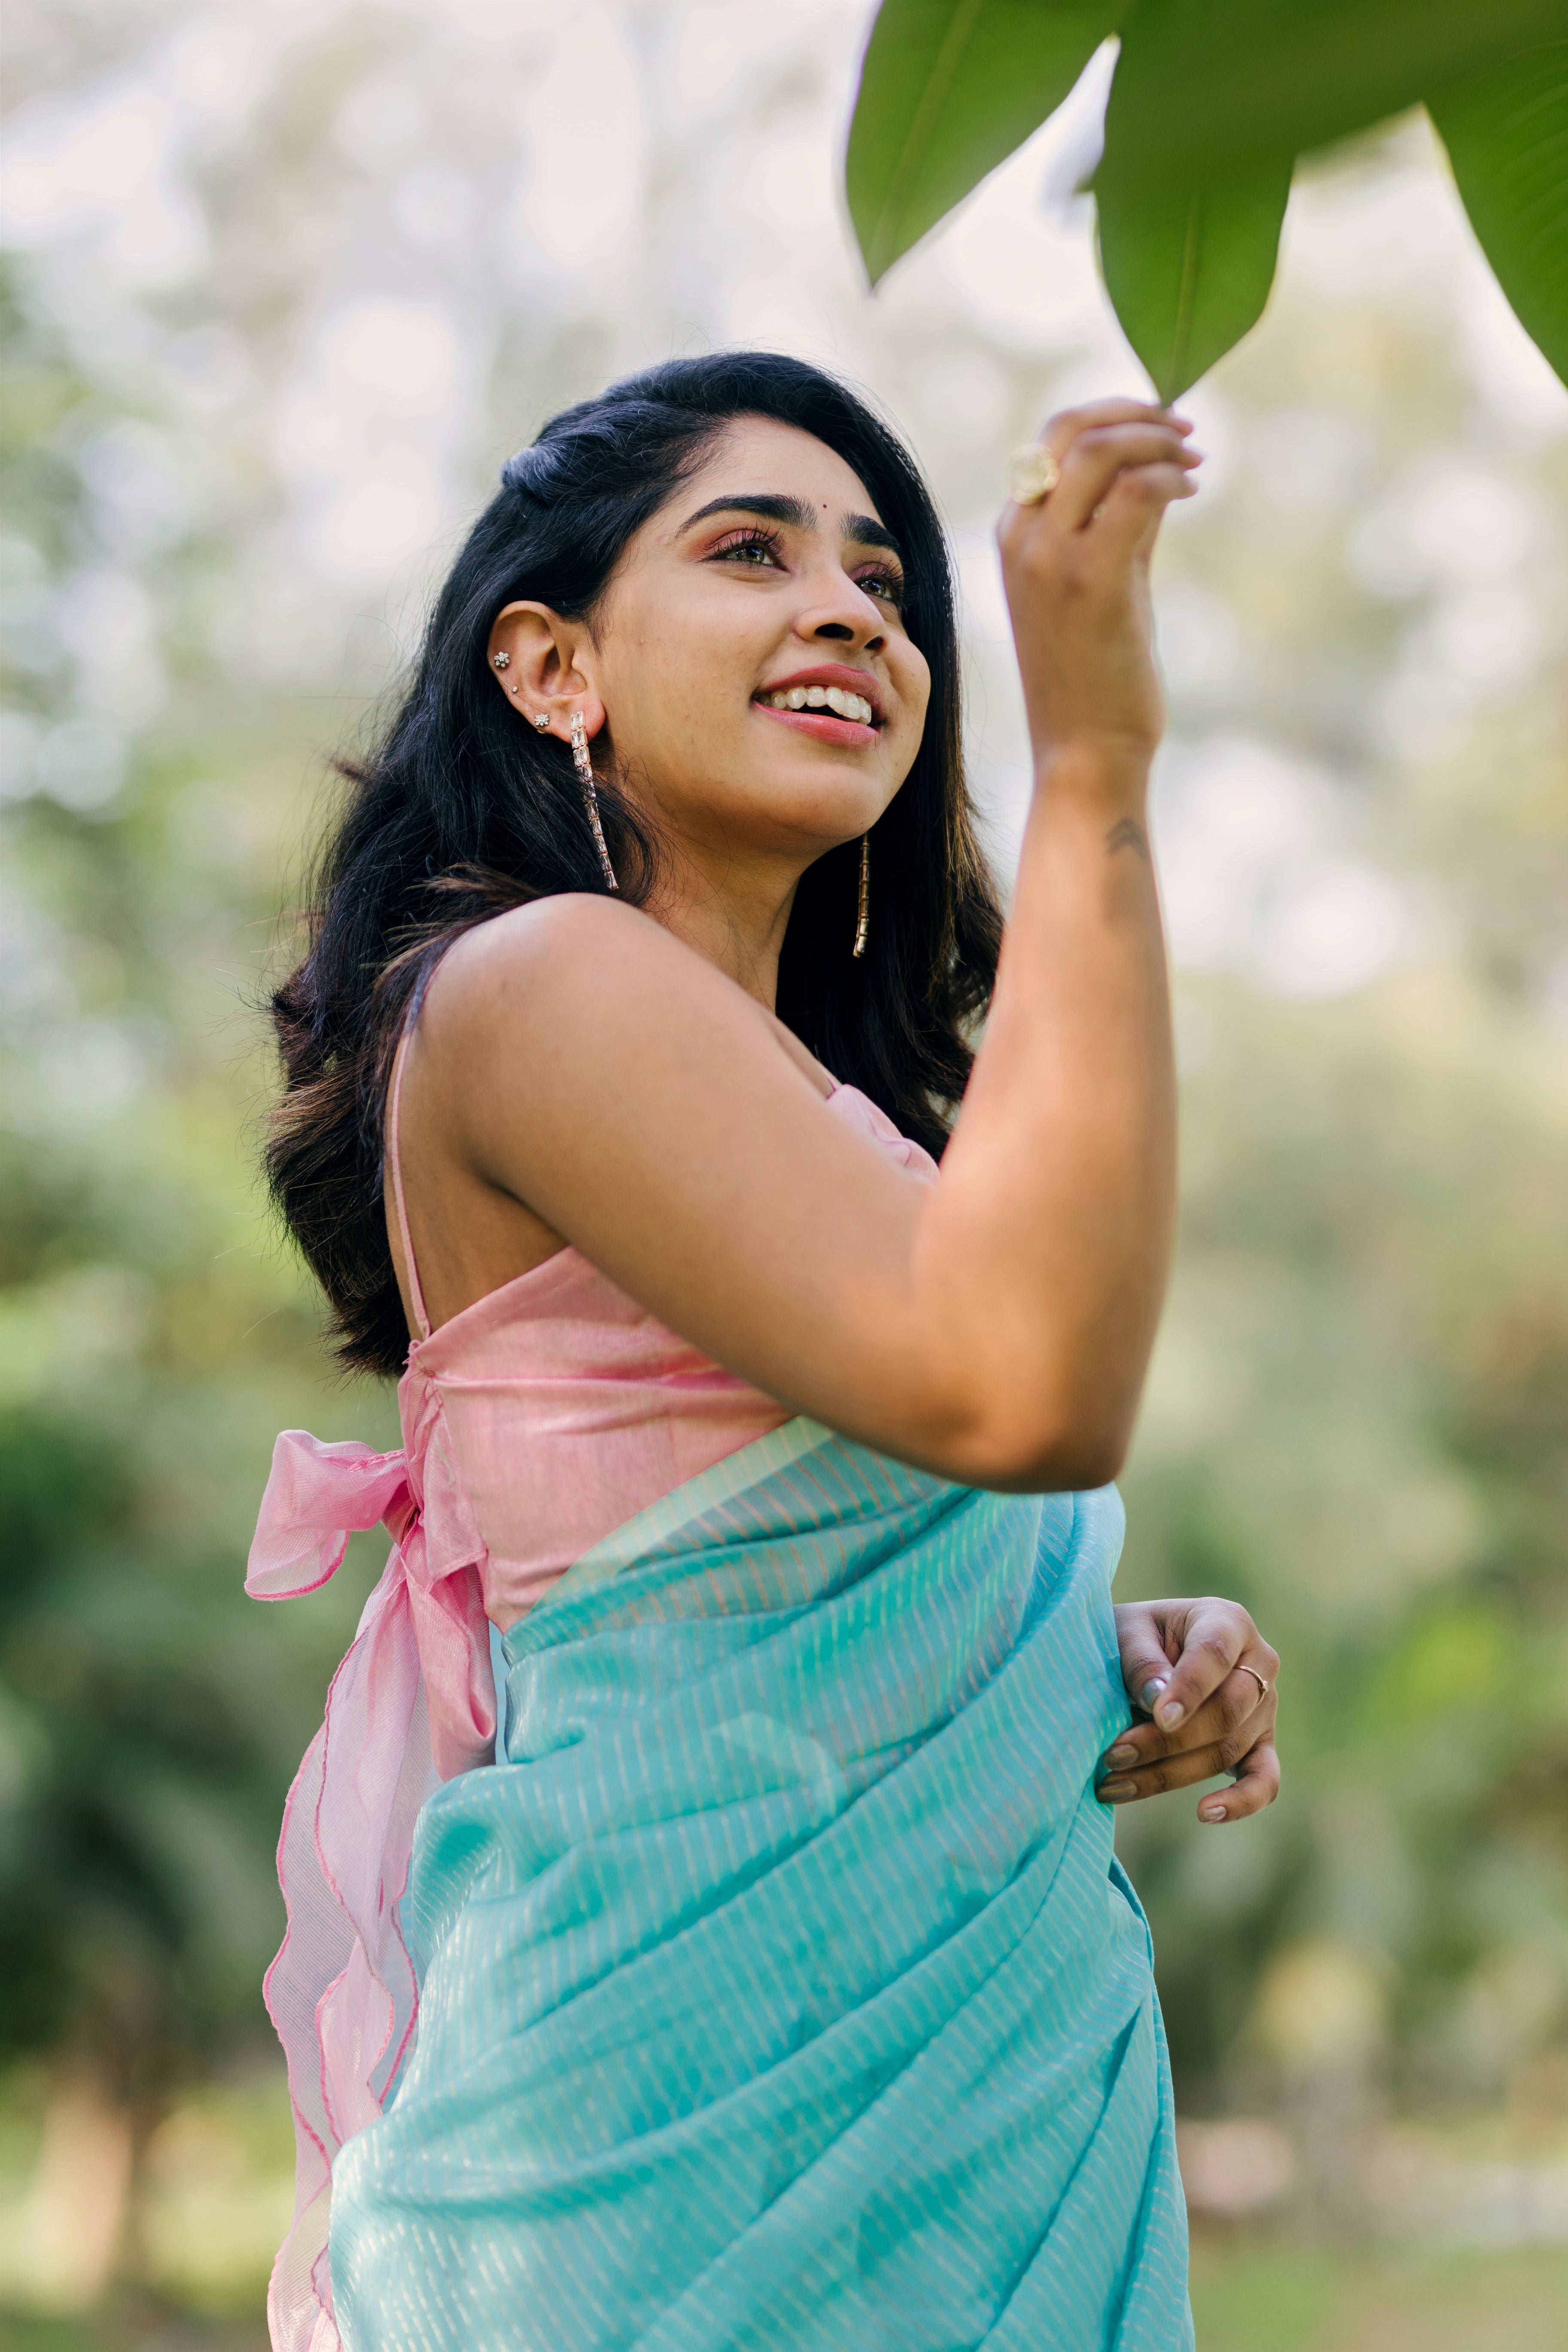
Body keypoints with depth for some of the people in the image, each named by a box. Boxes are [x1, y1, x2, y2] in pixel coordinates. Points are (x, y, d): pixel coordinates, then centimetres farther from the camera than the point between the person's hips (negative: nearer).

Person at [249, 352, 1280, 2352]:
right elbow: (1021, 1389, -27)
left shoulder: (806, 1088, 17)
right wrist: (1091, 768, -23)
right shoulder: (536, 983, -12)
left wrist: (1109, 1675, 1)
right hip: (721, 2113, -9)